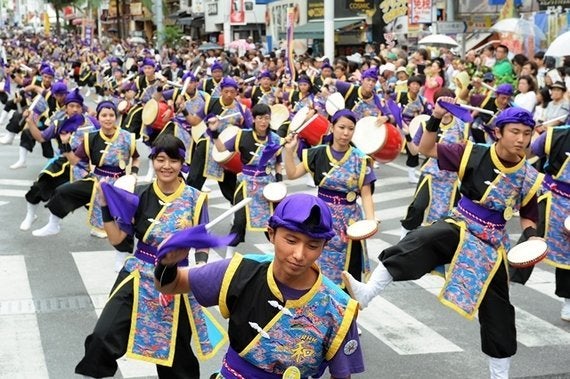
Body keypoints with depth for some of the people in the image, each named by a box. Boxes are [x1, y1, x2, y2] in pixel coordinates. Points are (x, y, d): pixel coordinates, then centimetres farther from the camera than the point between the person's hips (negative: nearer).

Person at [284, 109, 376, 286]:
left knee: (348, 271, 3)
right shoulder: (318, 154, -1)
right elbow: (292, 174, 2)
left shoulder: (360, 159, -5)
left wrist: (371, 220, -19)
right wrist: (289, 150, -10)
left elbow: (366, 195, -5)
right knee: (320, 265, 7)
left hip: (349, 219, -1)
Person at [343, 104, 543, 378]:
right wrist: (435, 120, -17)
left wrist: (530, 235, -11)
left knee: (497, 310, 8)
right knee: (422, 240, -35)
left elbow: (528, 216, 10)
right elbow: (426, 149, -1)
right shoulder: (473, 154, -9)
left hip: (491, 244, 2)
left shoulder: (530, 178, -5)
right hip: (459, 227, -2)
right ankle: (366, 292, -43)